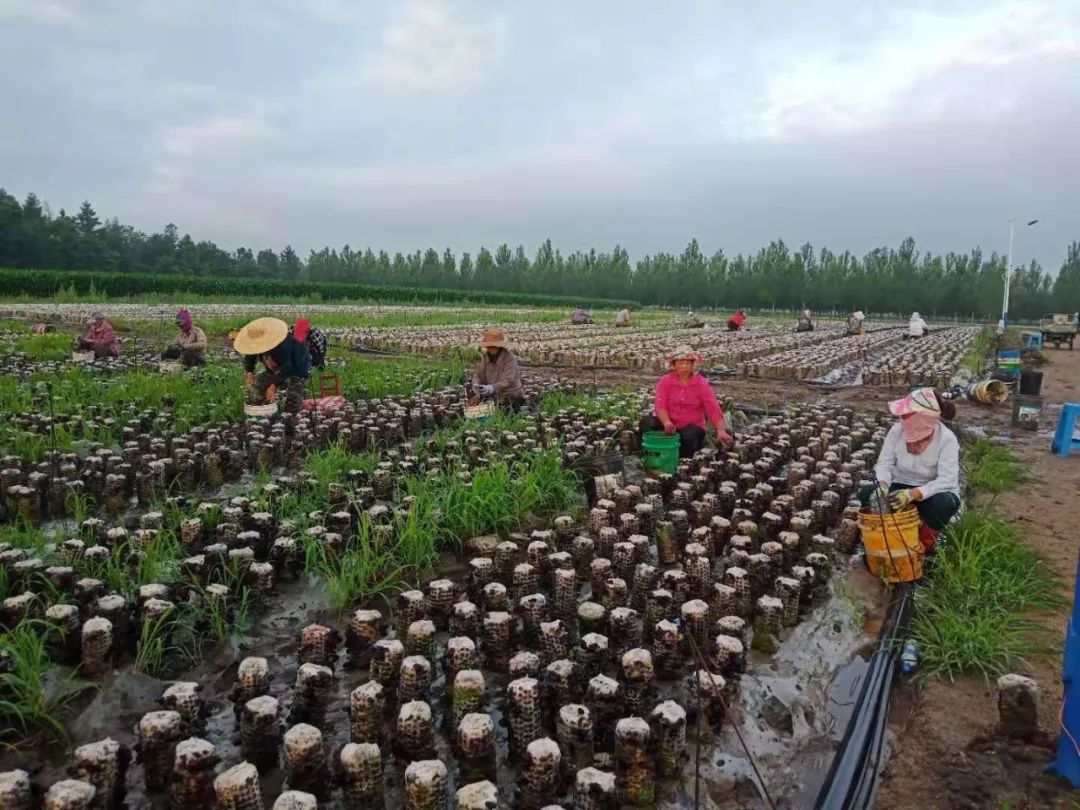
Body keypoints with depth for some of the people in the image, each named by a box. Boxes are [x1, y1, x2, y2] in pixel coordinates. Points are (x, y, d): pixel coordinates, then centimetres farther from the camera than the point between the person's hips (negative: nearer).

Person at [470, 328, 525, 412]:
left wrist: (492, 388, -44)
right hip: (495, 396, 6)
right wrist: (476, 384, -21)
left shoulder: (509, 358, -20)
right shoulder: (486, 357, -1)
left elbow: (508, 380, -29)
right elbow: (478, 373, 3)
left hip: (512, 397, -6)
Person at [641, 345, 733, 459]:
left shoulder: (701, 383, -7)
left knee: (689, 436, -35)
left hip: (692, 427, -1)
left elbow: (713, 408, -18)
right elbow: (660, 405, -17)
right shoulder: (665, 381, -4)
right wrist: (666, 422, -39)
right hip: (670, 426, 1)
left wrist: (721, 430, -35)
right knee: (647, 423, -26)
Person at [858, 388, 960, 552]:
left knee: (944, 503, -37)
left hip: (931, 493, -2)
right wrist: (882, 484, -35)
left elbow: (947, 480, -29)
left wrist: (914, 494, -43)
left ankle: (924, 543, -4)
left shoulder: (947, 439, -21)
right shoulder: (897, 430, -12)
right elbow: (885, 464, -11)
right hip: (901, 489, 3)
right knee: (867, 493, -24)